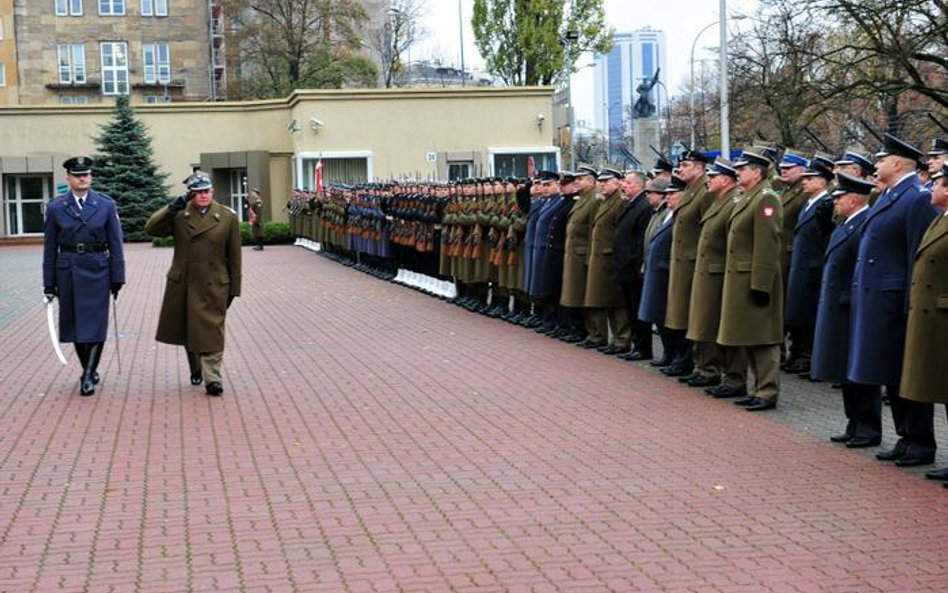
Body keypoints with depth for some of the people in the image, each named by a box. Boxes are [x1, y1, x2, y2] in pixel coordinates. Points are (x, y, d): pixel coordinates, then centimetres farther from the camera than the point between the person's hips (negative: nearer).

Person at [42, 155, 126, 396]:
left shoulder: (106, 205, 1)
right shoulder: (55, 207, 2)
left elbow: (115, 244, 1)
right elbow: (50, 248, 4)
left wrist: (118, 277, -2)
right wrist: (49, 283, 2)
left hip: (97, 271, -1)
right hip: (68, 271, 1)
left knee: (95, 324, -6)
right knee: (74, 324, 8)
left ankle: (88, 377, -3)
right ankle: (90, 371, 23)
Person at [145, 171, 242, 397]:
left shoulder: (228, 217, -1)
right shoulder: (179, 215, 2)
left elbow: (234, 257, 2)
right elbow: (151, 228, -10)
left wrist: (234, 288, 2)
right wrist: (172, 207, -19)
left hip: (214, 286, -2)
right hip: (182, 285, 3)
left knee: (211, 332, -7)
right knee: (187, 330, 15)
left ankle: (212, 377, -7)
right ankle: (195, 369, 36)